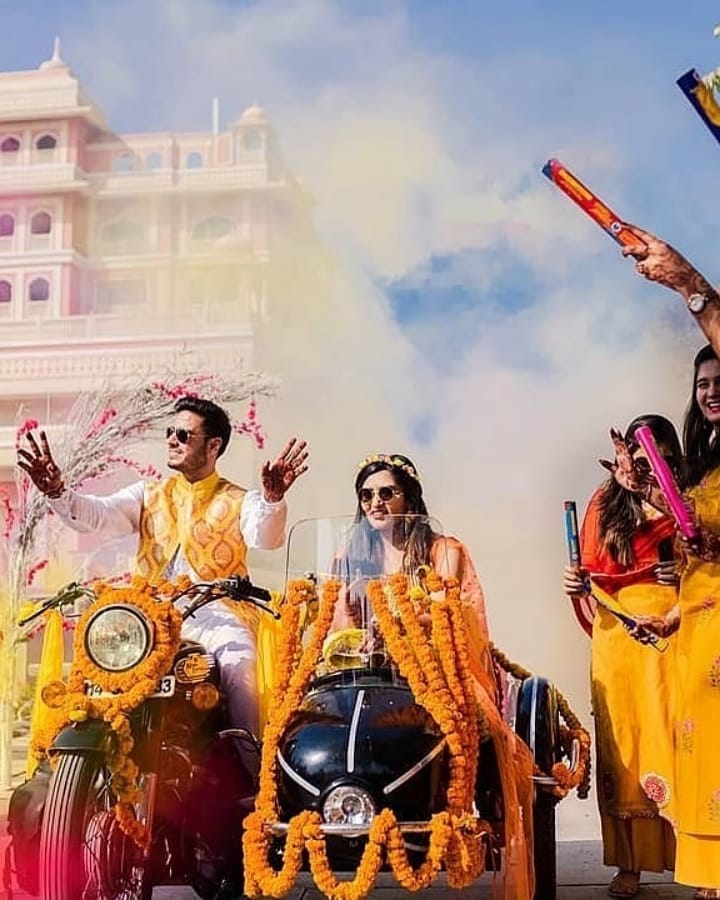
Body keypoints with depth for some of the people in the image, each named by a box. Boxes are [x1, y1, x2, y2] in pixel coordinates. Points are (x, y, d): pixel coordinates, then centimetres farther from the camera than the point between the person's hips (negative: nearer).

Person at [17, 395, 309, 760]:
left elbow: (264, 537, -11)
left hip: (217, 612, -3)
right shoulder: (150, 495, 20)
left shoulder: (239, 501, 10)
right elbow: (97, 514, 4)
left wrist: (272, 498, -34)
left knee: (239, 663, -30)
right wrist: (56, 492, -18)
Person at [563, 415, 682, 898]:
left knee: (676, 742, -4)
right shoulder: (605, 502, 9)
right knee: (622, 742, 3)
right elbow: (593, 570, 11)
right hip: (618, 636, 2)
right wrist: (578, 584, -9)